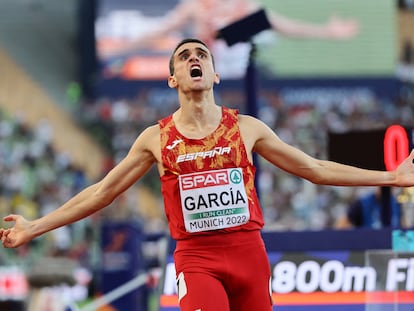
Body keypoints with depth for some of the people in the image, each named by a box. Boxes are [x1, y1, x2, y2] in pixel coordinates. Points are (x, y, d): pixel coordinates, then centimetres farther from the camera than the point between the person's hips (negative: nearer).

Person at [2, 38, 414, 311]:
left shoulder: (246, 128, 8)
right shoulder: (156, 139, 6)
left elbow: (316, 169, 13)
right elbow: (101, 192, 12)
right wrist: (35, 227, 9)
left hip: (248, 252, 2)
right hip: (197, 258, -2)